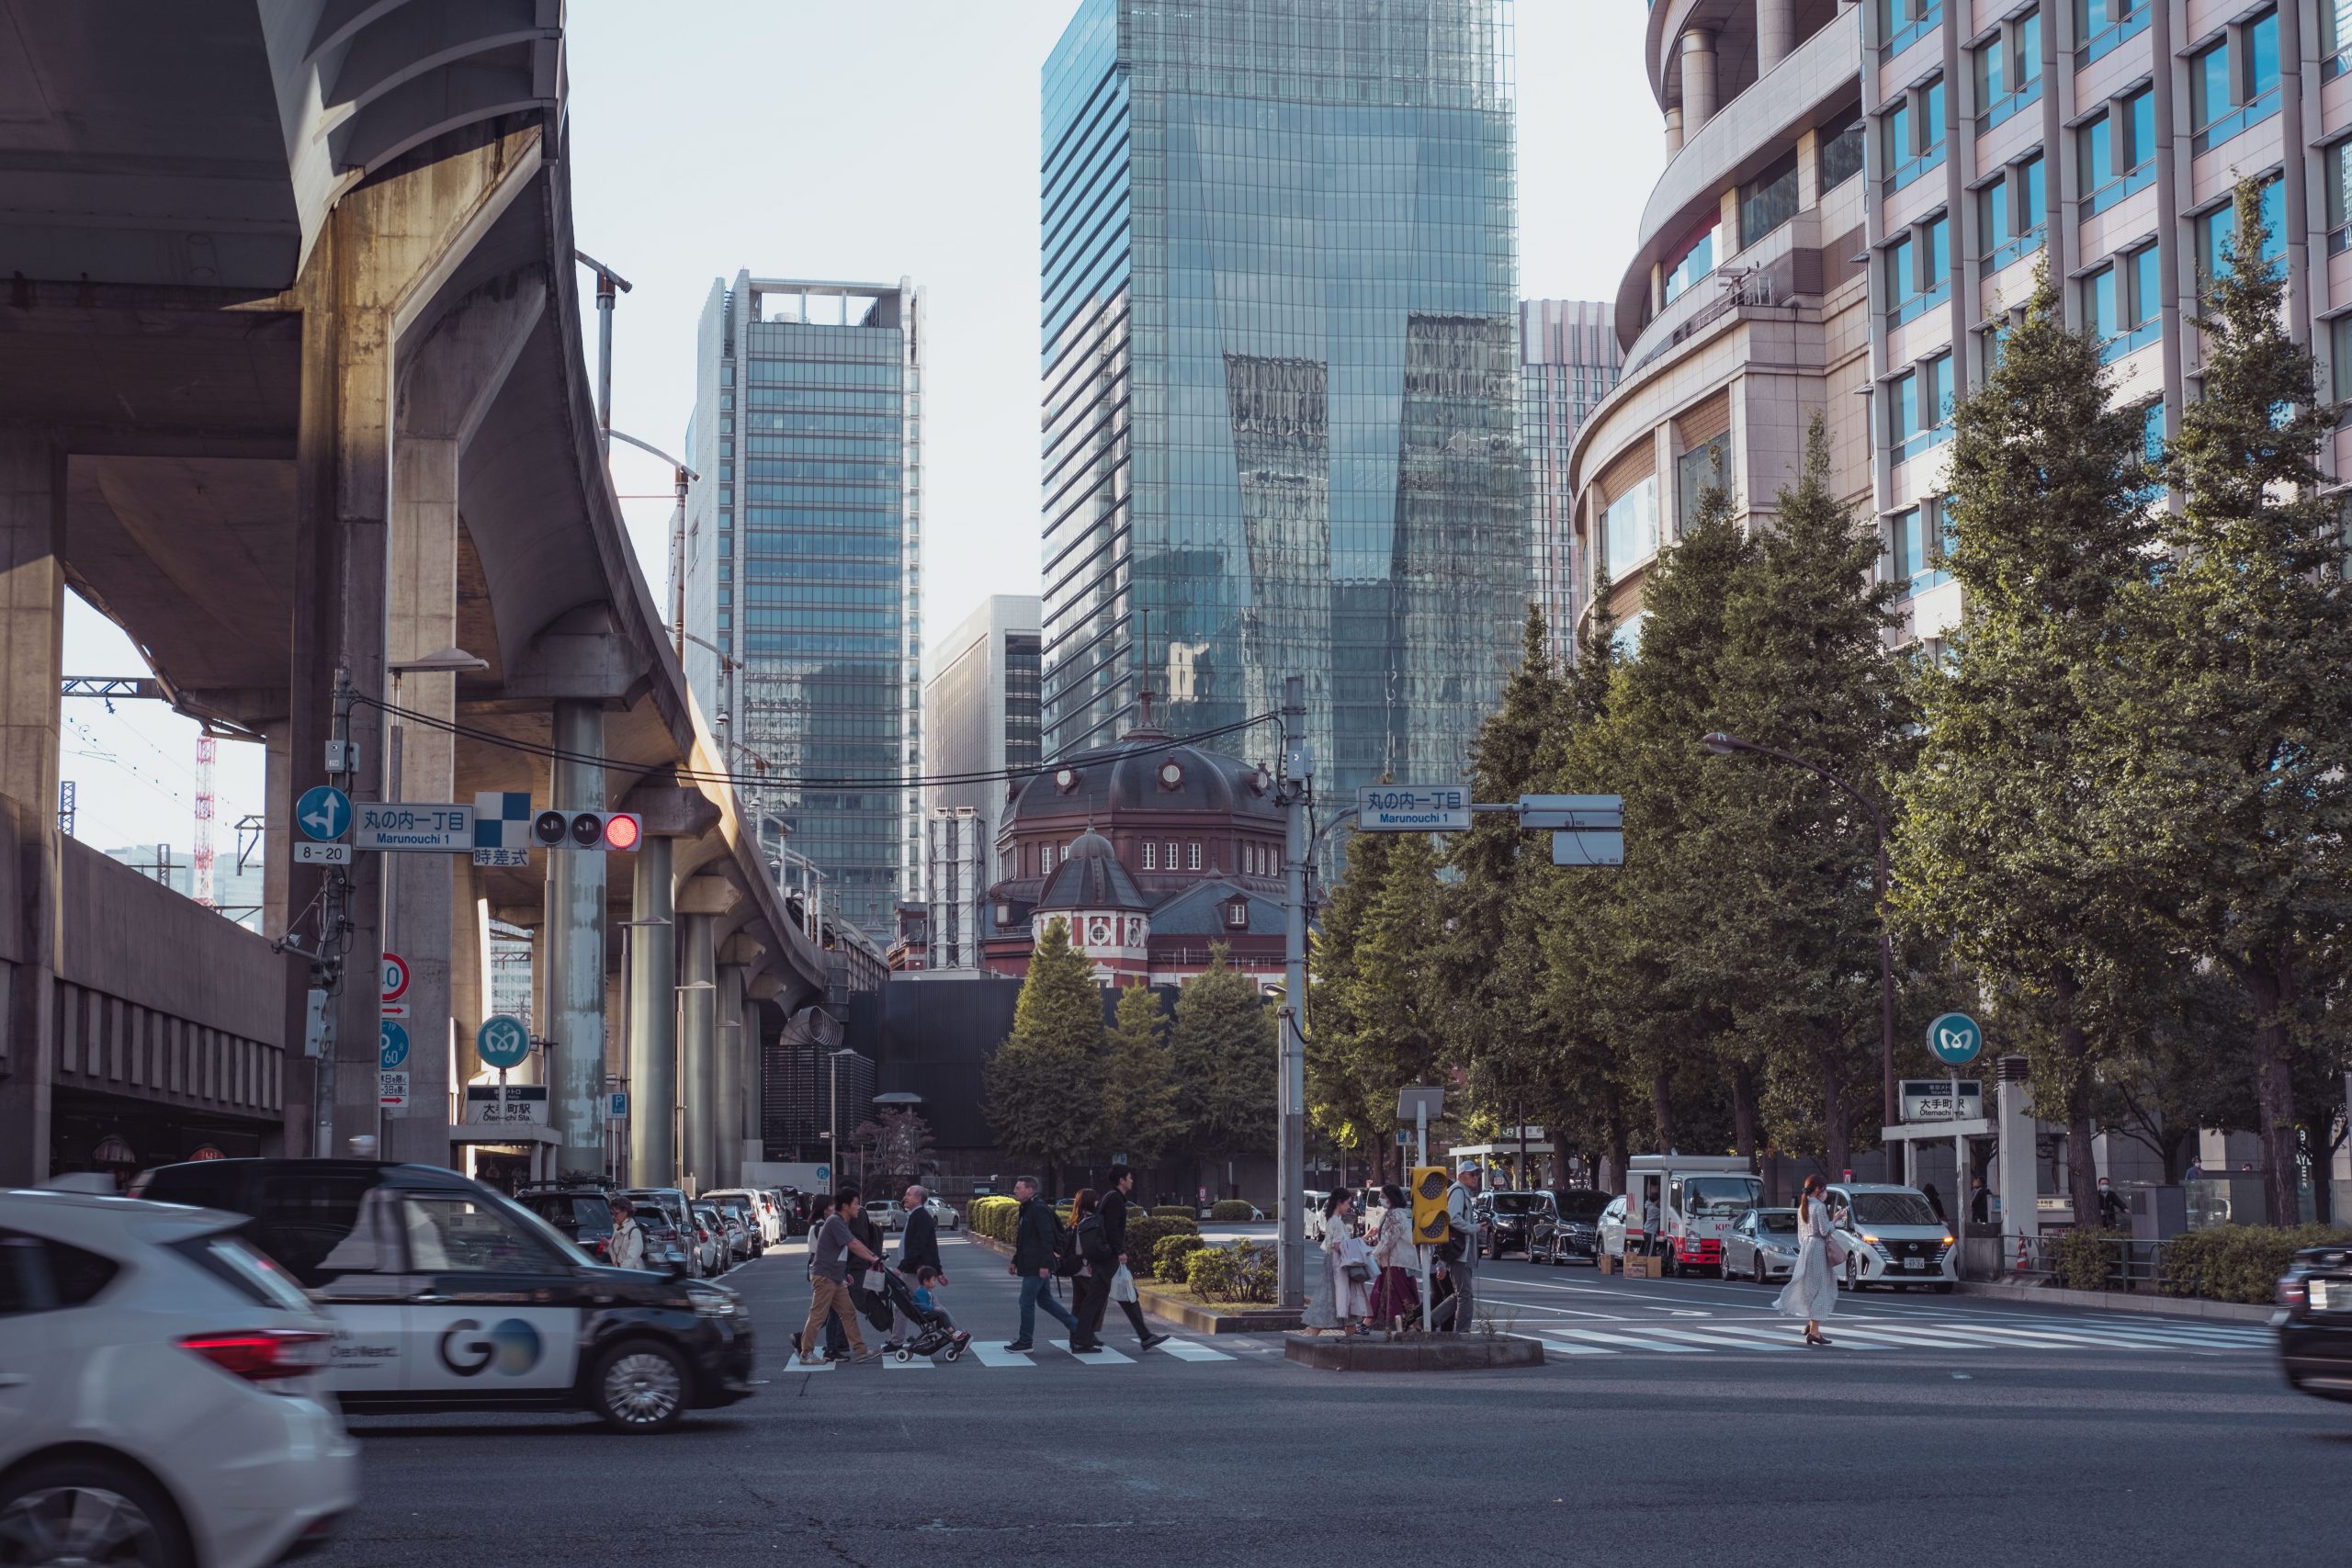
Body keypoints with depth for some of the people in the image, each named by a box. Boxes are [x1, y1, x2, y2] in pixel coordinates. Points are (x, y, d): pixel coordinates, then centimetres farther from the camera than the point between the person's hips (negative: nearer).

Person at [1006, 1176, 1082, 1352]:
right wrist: (1015, 1262, 23)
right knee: (1045, 1300, 14)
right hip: (1031, 1264, 10)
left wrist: (1044, 1265, -24)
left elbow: (1047, 1238, -21)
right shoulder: (1027, 1209, 17)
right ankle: (1077, 1327, 17)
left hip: (1036, 1267, -10)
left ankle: (1025, 1342, 4)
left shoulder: (1039, 1209, -16)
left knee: (1026, 1302, -4)